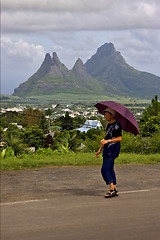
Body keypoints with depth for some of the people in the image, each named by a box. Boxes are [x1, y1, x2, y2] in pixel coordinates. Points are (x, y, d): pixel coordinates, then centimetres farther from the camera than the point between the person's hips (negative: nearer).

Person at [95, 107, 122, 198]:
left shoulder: (117, 125, -9)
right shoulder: (109, 125, 19)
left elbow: (119, 138, -17)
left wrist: (108, 141, -26)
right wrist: (100, 150, 21)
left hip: (113, 149, -9)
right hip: (107, 150, 9)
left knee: (105, 169, -13)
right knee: (110, 169, 8)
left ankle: (112, 189, -9)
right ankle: (115, 190, 13)